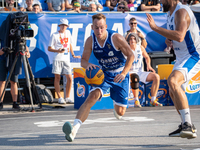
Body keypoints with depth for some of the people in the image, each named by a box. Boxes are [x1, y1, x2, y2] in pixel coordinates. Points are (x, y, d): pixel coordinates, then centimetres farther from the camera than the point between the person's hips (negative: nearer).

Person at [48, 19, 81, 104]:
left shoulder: (68, 33, 14)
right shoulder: (55, 35, 0)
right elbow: (49, 48, -1)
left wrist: (73, 55, 20)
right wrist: (58, 51, -16)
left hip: (66, 59, 4)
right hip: (57, 59, -4)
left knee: (69, 79, -1)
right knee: (57, 78, -1)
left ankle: (67, 98, 9)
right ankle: (60, 98, 6)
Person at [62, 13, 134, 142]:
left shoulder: (116, 38, -23)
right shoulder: (90, 41, -12)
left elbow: (131, 56, -16)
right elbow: (83, 60, -5)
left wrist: (123, 73, -29)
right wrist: (87, 65, -30)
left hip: (120, 75, -2)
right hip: (103, 74, 2)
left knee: (120, 112, 1)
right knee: (92, 97, -27)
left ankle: (116, 103, 44)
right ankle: (74, 129, -39)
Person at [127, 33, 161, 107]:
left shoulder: (140, 48, 3)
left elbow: (147, 57, 21)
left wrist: (148, 65, 3)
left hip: (140, 72, 5)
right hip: (130, 73, -5)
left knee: (156, 76, -13)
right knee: (135, 79, -40)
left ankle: (153, 100, -10)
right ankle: (136, 101, -27)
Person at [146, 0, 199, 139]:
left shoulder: (182, 11, -19)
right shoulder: (171, 13, 13)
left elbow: (179, 36, -35)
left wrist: (155, 27, -32)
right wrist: (168, 40, 2)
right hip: (182, 58, 11)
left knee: (173, 81, -34)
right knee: (174, 92, 20)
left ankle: (188, 126, -38)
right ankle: (186, 127, 37)